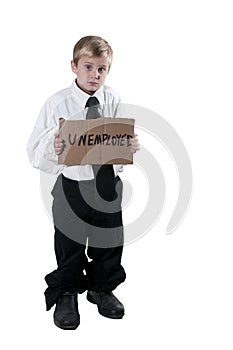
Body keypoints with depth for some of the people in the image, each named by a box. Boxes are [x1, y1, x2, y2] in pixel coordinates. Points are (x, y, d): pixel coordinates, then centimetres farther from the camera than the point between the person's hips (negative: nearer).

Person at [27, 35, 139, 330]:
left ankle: (102, 289, 39)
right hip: (73, 182, -3)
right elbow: (35, 150, -9)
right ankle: (65, 294, 33)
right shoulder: (57, 103, -9)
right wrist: (53, 146, -29)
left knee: (110, 240, 15)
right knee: (70, 243, 10)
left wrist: (130, 146, -17)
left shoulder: (113, 100, -2)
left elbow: (123, 138, 5)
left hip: (108, 181, 3)